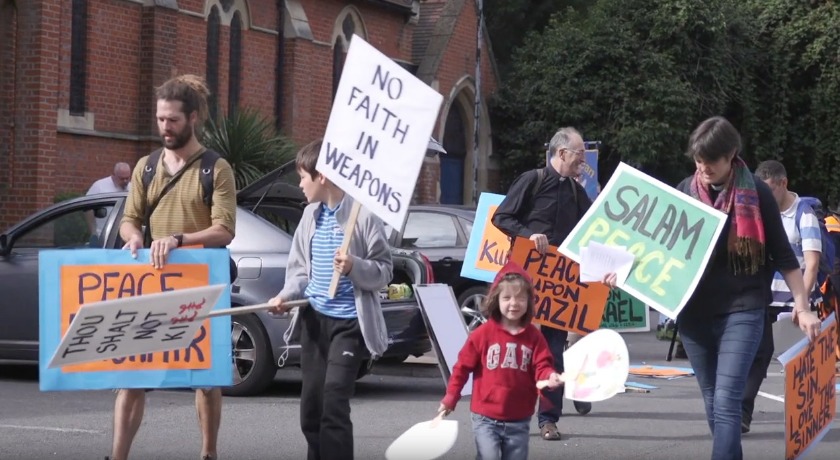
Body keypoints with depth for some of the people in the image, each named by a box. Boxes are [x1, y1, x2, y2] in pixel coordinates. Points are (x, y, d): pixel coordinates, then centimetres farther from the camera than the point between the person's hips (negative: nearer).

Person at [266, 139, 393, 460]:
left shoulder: (363, 214, -10)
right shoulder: (311, 214, 11)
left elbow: (384, 271, -8)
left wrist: (355, 266, -26)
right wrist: (287, 295, -2)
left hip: (349, 321, -7)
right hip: (314, 317, 7)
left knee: (334, 403, -15)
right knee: (311, 404, 10)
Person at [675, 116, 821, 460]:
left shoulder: (756, 193, -5)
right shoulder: (686, 191, 3)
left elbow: (782, 254, 1)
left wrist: (802, 306, 0)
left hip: (742, 311, -4)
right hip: (694, 312, 4)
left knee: (727, 401, -13)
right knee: (713, 401, 11)